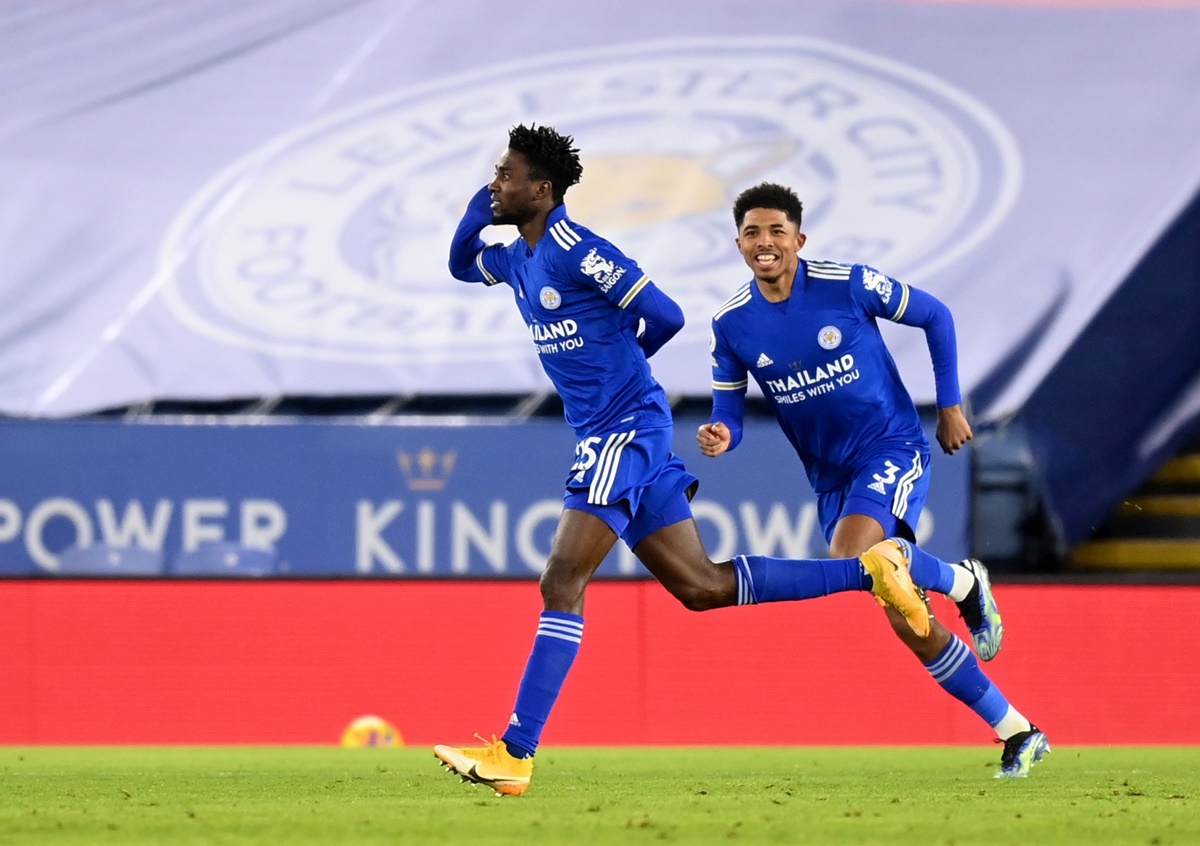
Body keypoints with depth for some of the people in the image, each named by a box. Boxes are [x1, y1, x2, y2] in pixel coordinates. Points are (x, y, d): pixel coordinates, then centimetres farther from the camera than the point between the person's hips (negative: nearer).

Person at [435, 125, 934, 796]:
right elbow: (461, 265, 33)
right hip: (604, 433, 10)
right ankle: (867, 572, 14)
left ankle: (516, 754, -19)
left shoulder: (577, 251, -15)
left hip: (626, 430, -10)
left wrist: (616, 362, 3)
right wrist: (479, 206, 12)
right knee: (701, 586, 10)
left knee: (562, 584, -15)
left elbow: (665, 316, -17)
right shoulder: (518, 258, 13)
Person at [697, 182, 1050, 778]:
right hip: (830, 477, 4)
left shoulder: (849, 284, -13)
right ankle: (1016, 733, 13)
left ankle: (962, 582, -2)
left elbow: (936, 317, 1)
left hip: (893, 446, -4)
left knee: (850, 556, -32)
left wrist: (949, 406, 1)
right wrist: (719, 436, -24)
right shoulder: (730, 325, -4)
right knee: (907, 622, 1)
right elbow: (728, 413, 0)